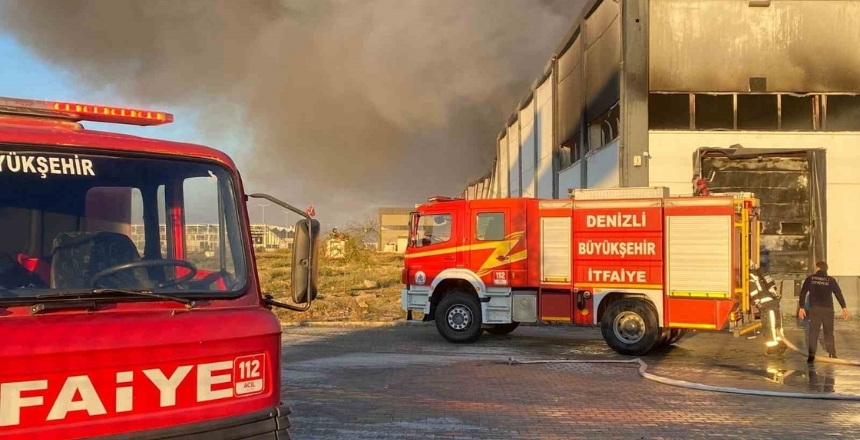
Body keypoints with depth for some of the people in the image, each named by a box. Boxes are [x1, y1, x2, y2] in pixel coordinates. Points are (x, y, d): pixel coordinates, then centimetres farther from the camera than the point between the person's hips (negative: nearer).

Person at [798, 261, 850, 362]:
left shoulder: (810, 278, 3)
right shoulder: (831, 280, 3)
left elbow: (803, 293, 0)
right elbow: (839, 294, -4)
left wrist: (801, 307, 3)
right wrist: (844, 308, -7)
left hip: (814, 309, 0)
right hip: (828, 309, 1)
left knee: (813, 332, 3)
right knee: (828, 332, 10)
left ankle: (811, 355, -4)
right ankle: (832, 355, 8)